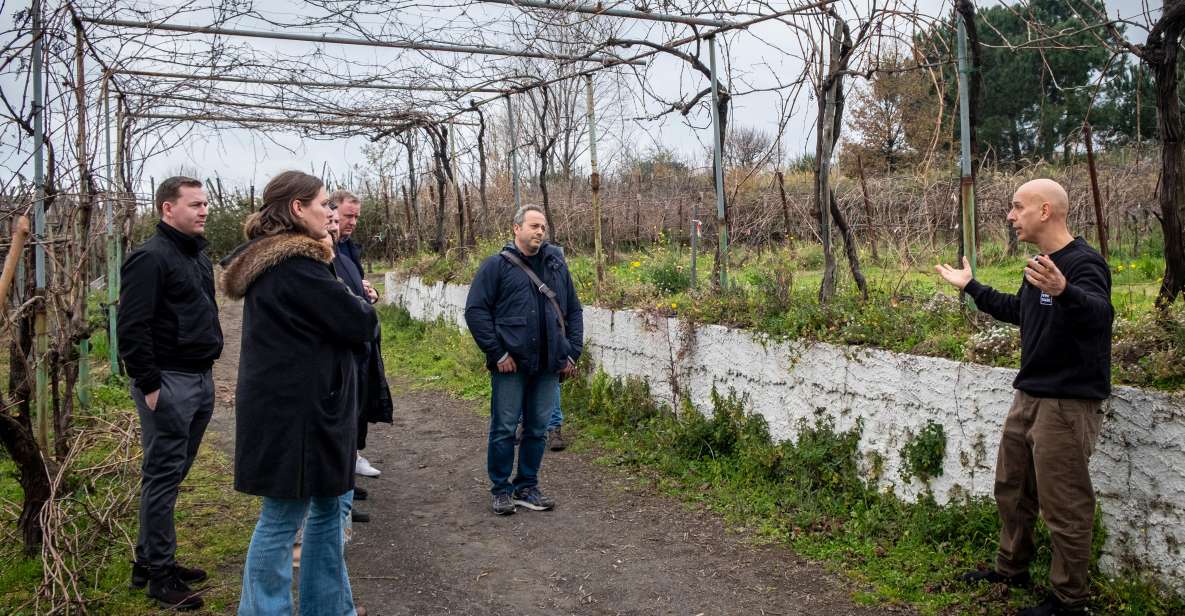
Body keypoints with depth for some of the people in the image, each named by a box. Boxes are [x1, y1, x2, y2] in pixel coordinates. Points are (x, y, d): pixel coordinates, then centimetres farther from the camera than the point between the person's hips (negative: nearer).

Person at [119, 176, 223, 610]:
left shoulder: (198, 255, 15)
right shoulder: (151, 257, -12)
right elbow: (132, 328, -17)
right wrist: (149, 386, -18)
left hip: (200, 380, 9)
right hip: (169, 383, -9)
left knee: (173, 473, 14)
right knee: (163, 476, -1)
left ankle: (149, 560, 26)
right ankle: (159, 573, 9)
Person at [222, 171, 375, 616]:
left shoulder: (268, 261, 13)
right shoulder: (298, 265, -20)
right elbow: (360, 324, -16)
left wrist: (346, 300, 2)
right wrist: (361, 307, 5)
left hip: (284, 404, 11)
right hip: (296, 410, -11)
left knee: (326, 507, 19)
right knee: (282, 519, 2)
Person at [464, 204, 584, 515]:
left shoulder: (557, 264, 11)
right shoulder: (497, 265, -3)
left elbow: (574, 311, 16)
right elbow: (475, 310, -7)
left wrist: (572, 353, 7)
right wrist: (497, 353, -11)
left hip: (548, 366, 4)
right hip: (510, 364, -4)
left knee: (538, 429, 11)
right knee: (504, 428, 3)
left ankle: (527, 486, 25)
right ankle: (501, 489, 17)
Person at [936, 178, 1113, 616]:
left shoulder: (1083, 263, -19)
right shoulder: (1041, 265, 11)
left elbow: (1101, 314, -39)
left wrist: (1063, 292, -60)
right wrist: (971, 287, 35)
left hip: (1068, 403, -10)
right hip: (1029, 398, 10)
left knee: (1064, 506, 0)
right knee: (1011, 489, 20)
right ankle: (1011, 570, 37)